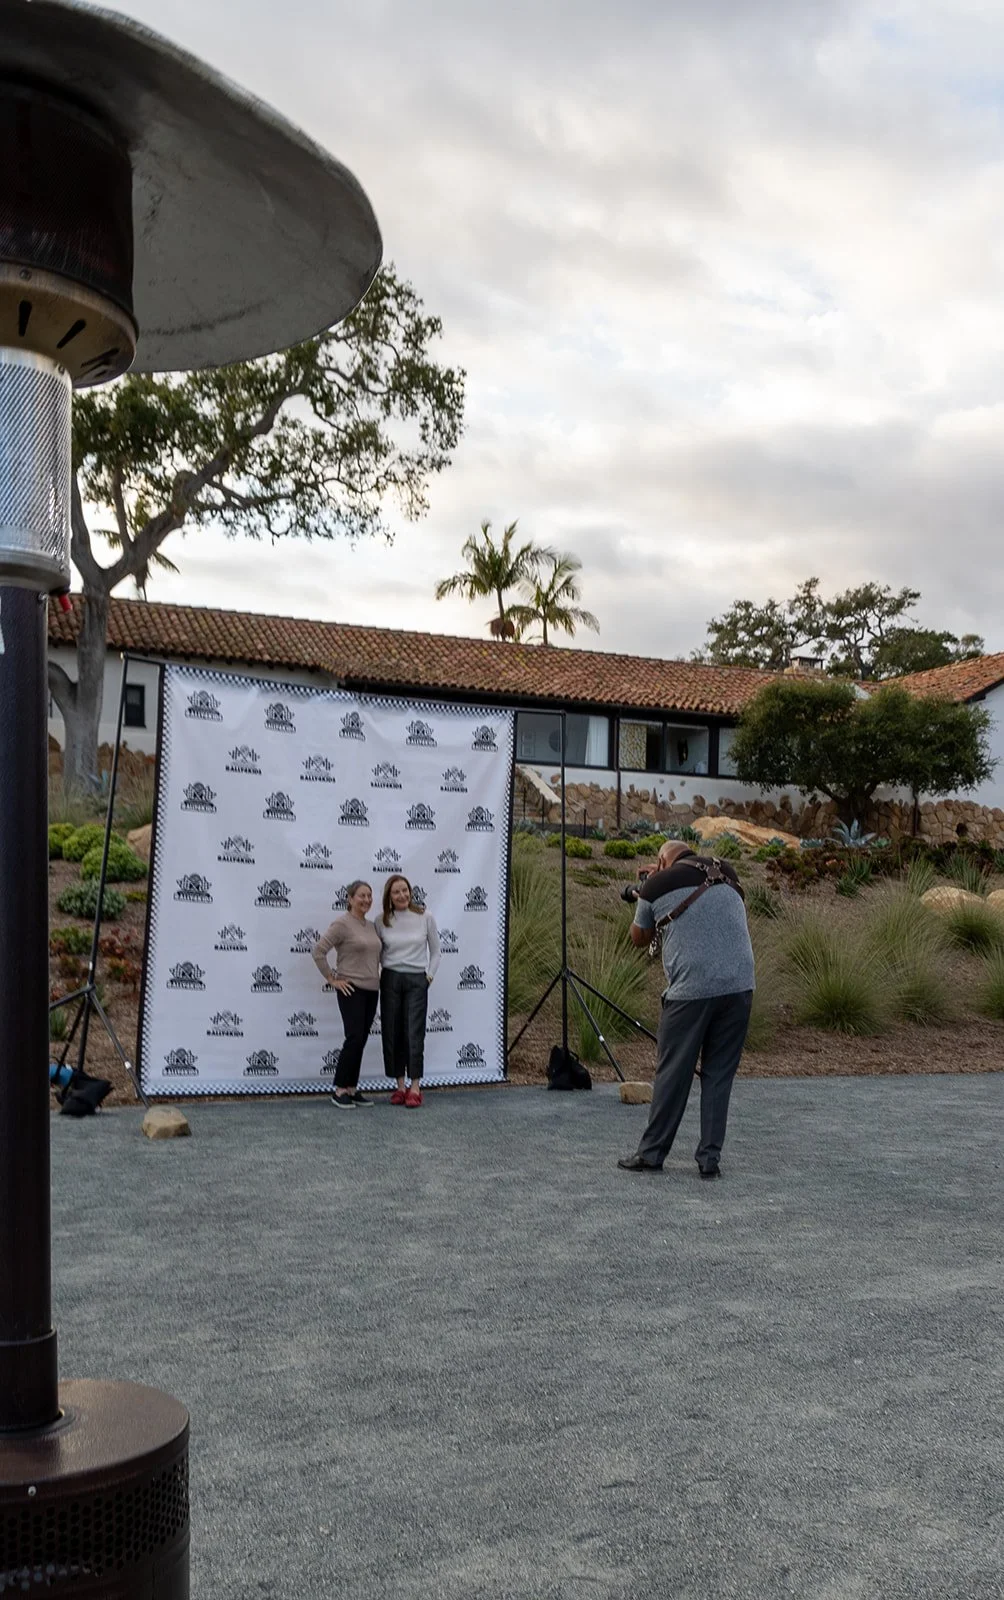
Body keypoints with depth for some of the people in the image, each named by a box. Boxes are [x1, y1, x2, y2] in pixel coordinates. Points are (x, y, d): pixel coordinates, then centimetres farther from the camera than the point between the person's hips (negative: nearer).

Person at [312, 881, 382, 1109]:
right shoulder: (342, 924, -11)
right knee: (354, 1039, -11)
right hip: (352, 990, -8)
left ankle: (352, 1089, 13)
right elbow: (318, 951, -16)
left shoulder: (371, 926, 12)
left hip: (371, 991, 8)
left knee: (360, 1041, 8)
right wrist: (332, 979, -14)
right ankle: (339, 1091, -4)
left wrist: (377, 976, 15)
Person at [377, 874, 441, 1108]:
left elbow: (435, 952, 7)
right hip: (390, 979, 2)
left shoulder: (425, 917, -1)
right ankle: (400, 1085, 12)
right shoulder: (382, 921, 3)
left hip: (417, 980, -2)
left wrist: (430, 975, -1)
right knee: (391, 1032, 3)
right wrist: (375, 976, 1)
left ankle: (415, 1087, 0)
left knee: (414, 1033, -5)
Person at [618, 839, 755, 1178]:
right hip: (739, 985, 4)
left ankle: (651, 1154, 16)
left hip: (691, 990, -4)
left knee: (672, 1074, 6)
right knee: (719, 1075, 11)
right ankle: (710, 1159, 13)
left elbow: (639, 938, 18)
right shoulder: (726, 874, 15)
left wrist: (640, 899, 35)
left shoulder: (656, 885, 3)